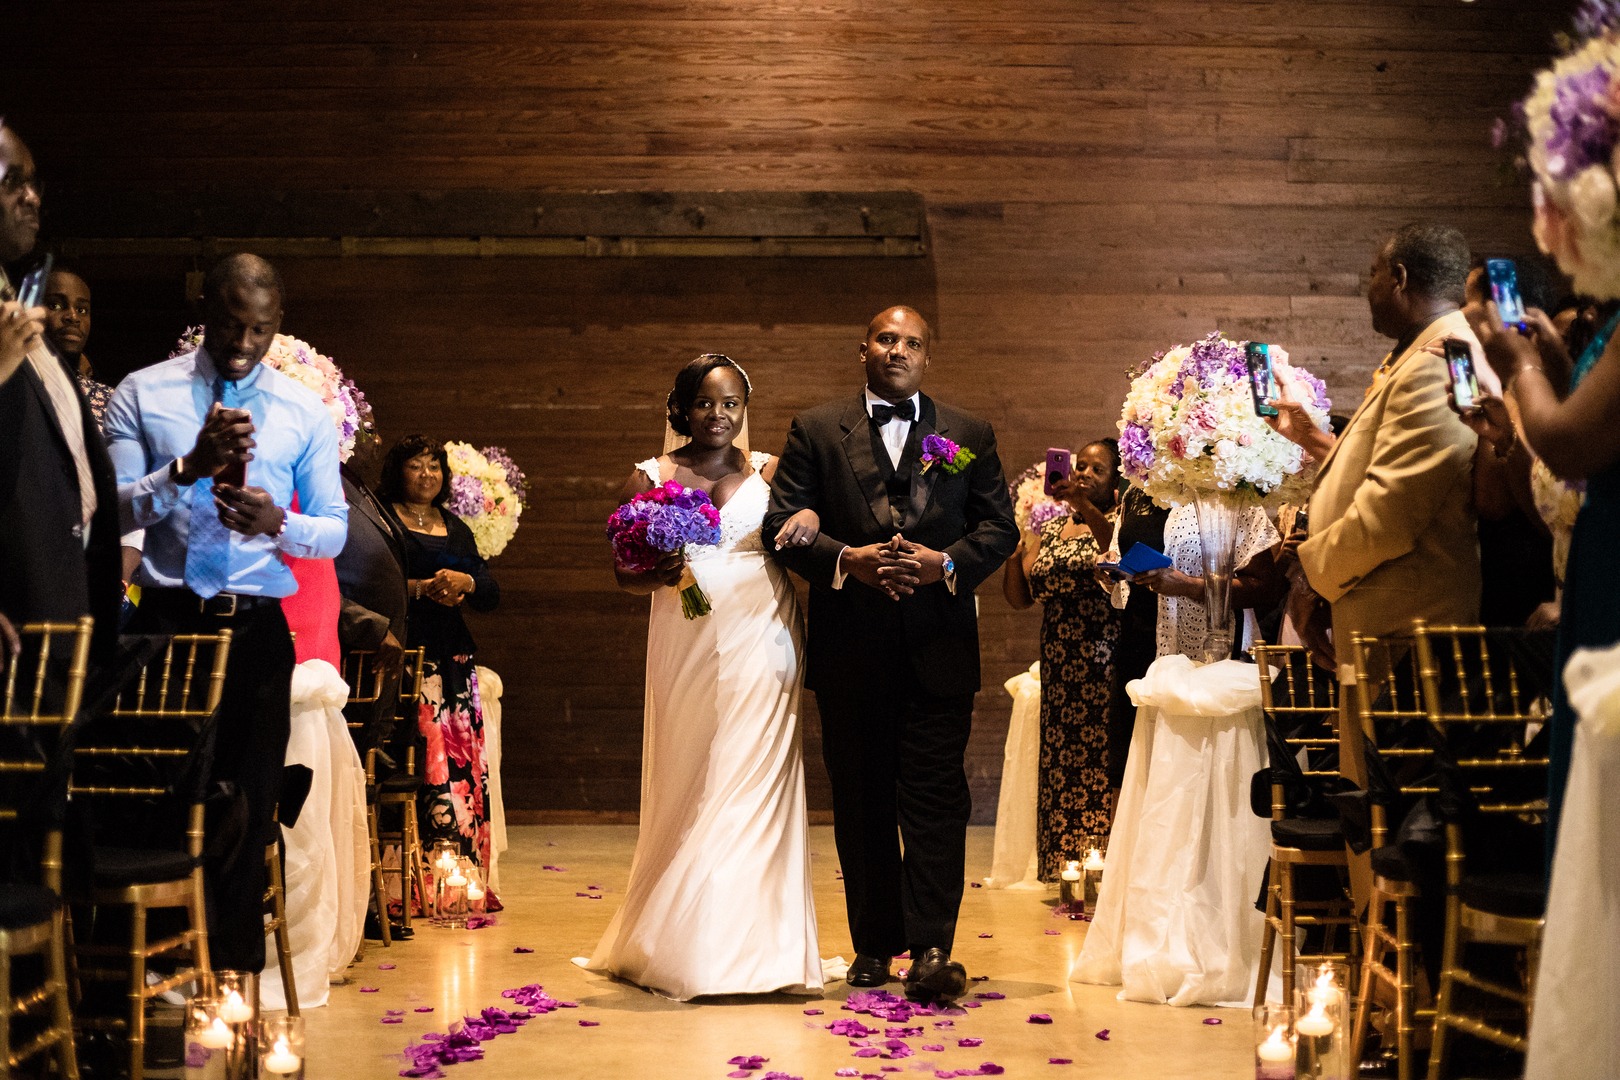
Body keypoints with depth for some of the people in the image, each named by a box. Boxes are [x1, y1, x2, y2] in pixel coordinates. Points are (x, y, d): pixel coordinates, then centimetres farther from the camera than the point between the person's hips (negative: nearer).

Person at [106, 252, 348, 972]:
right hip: (165, 620, -1)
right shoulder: (142, 394, 5)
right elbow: (111, 510, -3)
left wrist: (278, 522, -12)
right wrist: (188, 468, -19)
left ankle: (236, 978, 9)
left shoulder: (306, 413, 10)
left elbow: (334, 531, 9)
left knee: (249, 803, 2)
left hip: (257, 626, 2)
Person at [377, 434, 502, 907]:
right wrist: (420, 588, -16)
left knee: (467, 761, -1)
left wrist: (465, 582, -5)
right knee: (429, 764, -14)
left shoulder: (456, 528, 22)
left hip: (455, 659, 6)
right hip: (408, 655, -6)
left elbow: (492, 593, 15)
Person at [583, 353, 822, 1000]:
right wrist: (658, 576, -13)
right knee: (688, 790, 2)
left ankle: (756, 947, 5)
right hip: (688, 648, 0)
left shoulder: (770, 473, 8)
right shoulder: (649, 480, 7)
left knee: (753, 784, -3)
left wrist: (810, 522, -22)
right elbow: (623, 574, 8)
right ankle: (682, 947, 13)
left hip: (760, 647, 0)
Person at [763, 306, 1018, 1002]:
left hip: (939, 647, -1)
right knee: (861, 800, 7)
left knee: (935, 797, -7)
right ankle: (875, 945, 17)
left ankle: (931, 950, -8)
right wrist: (845, 560, -15)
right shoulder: (816, 431, 8)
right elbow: (782, 521, 1)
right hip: (851, 649, 1)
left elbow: (1000, 527, 6)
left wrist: (945, 564, -11)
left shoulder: (969, 436, 10)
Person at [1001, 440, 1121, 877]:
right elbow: (1019, 596, 14)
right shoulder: (1052, 529, 17)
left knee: (1105, 763, -10)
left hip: (1107, 671, -5)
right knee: (1061, 765, 2)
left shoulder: (1117, 521, 2)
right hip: (1060, 673, 5)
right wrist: (1014, 542, -1)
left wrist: (1086, 508, -29)